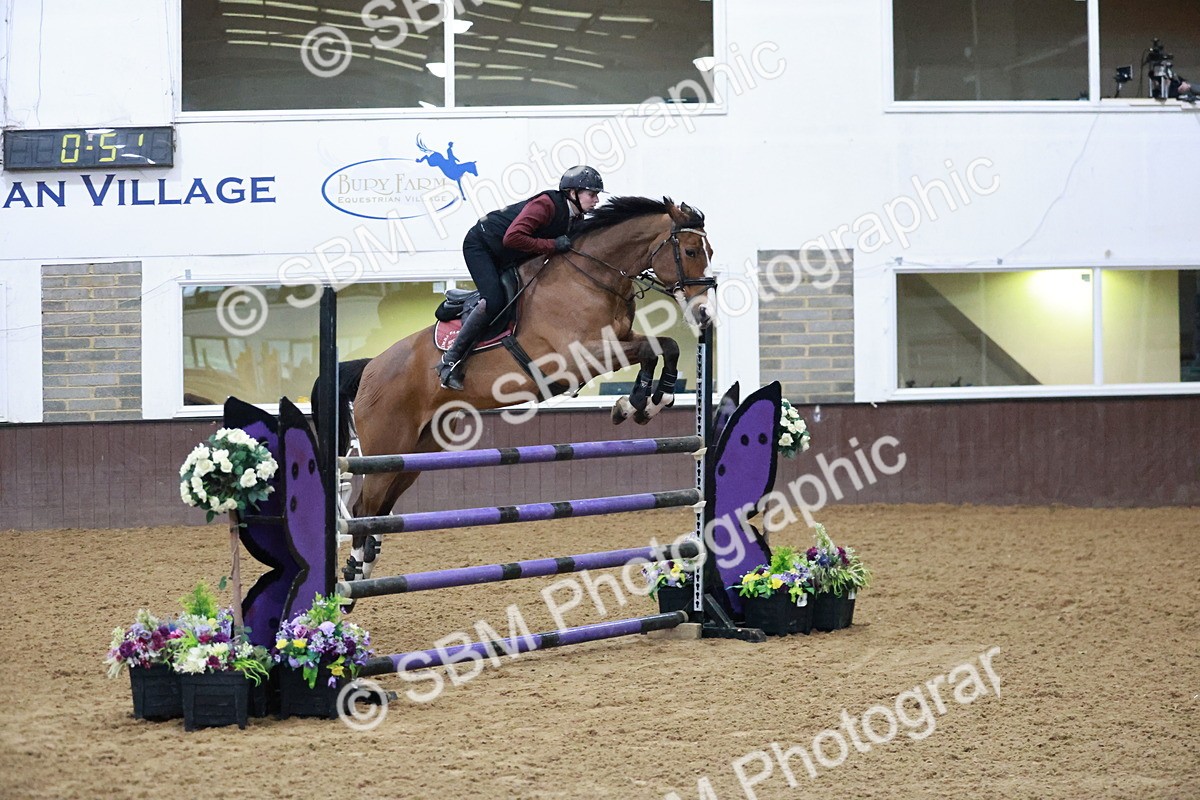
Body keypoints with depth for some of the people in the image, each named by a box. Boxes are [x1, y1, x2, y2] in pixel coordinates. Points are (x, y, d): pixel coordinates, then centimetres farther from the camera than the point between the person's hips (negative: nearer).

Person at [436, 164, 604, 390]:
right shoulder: (546, 204, -28)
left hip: (506, 261, 9)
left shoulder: (575, 220, -1)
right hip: (480, 245, -9)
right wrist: (553, 245, -33)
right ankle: (450, 361, -20)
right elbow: (513, 238, -37)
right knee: (494, 300, -25)